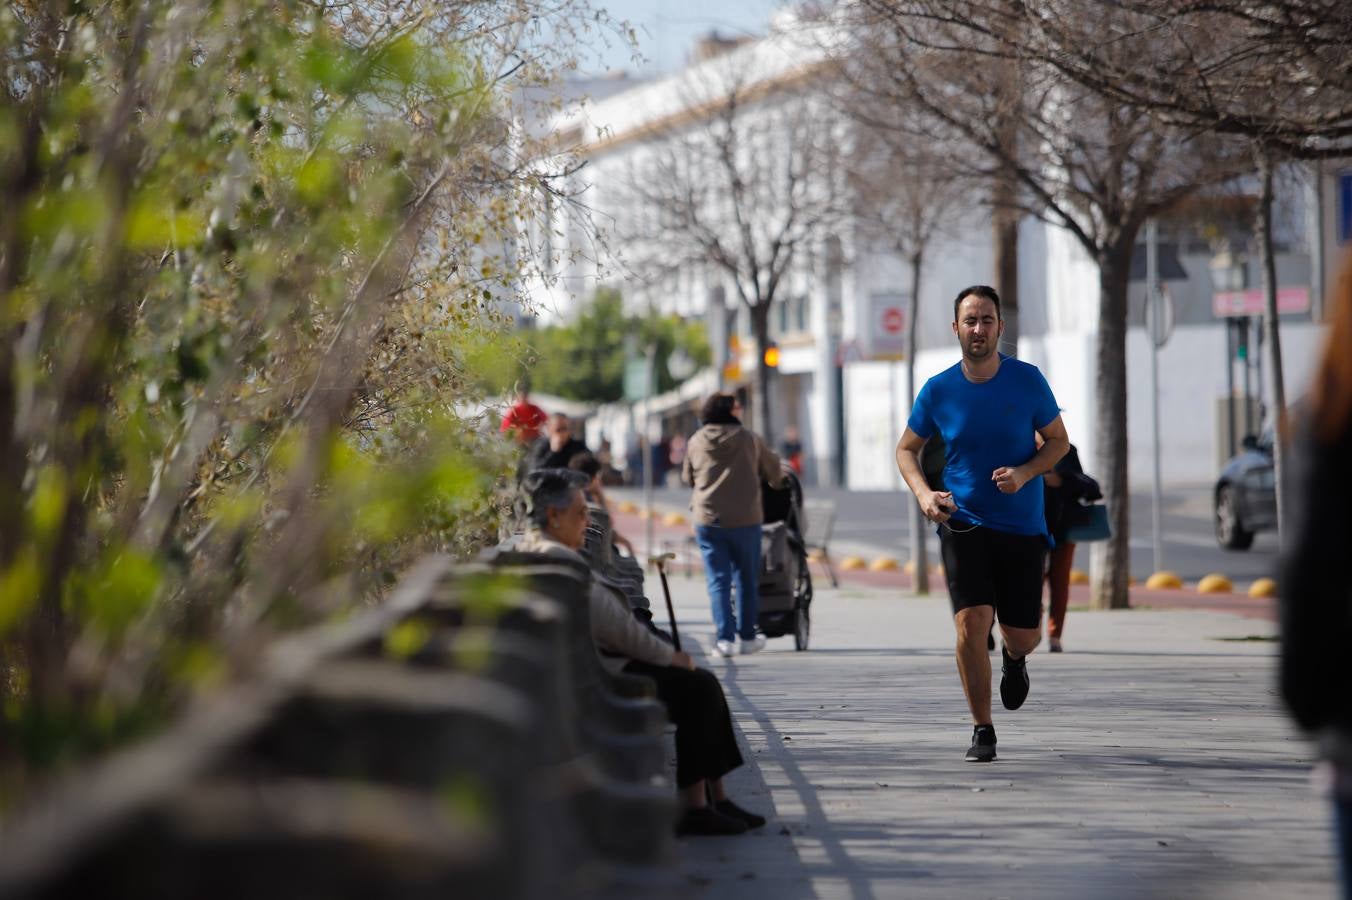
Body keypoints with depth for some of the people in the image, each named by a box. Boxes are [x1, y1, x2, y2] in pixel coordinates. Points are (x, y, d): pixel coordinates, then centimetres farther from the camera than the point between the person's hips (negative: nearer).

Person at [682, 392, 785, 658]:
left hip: (707, 521, 1)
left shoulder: (695, 443, 4)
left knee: (718, 581, 3)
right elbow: (774, 472, 8)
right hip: (745, 520, -1)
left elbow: (687, 479, 16)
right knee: (747, 579, 11)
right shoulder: (750, 440, -2)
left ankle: (724, 638, -6)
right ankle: (747, 636, 17)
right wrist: (778, 481, 32)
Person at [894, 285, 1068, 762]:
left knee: (1022, 635, 6)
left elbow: (1058, 441, 5)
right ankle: (982, 731, -2)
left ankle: (1015, 659, 47)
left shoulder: (1027, 380, -5)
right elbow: (907, 449, 9)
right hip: (962, 522, -1)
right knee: (971, 623, -17)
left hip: (1022, 526, 1)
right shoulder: (938, 390, -4)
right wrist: (924, 493, -10)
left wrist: (1024, 473, -14)